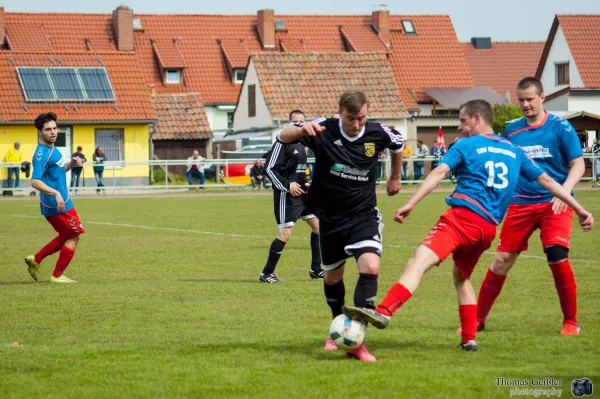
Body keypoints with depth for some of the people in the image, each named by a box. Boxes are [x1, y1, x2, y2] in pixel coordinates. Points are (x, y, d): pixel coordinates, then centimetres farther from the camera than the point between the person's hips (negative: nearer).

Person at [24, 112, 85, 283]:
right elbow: (35, 181, -28)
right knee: (74, 236, 1)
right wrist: (56, 194, -36)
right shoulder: (42, 154, -20)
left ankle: (35, 260, 25)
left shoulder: (52, 149, 10)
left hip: (60, 202, 9)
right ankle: (57, 275, 9)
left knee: (65, 237, 21)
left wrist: (70, 164, 5)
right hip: (57, 205, -9)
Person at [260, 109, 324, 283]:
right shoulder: (283, 142, -11)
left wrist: (305, 184, 10)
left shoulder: (301, 144, 14)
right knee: (285, 234, -12)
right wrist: (287, 186, -19)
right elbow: (270, 168, -15)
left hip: (300, 193, 9)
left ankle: (316, 269, 18)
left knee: (318, 225, 9)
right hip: (286, 196, -9)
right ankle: (266, 273, -1)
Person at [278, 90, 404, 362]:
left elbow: (398, 144, 13)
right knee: (332, 277, 15)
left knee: (370, 268, -23)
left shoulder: (377, 134, -11)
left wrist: (395, 178, 24)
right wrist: (301, 129, -48)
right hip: (331, 218, 1)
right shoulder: (324, 131, -16)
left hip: (363, 216, 0)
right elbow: (283, 137, -25)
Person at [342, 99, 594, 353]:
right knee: (461, 276, 29)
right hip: (489, 227, 7)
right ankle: (469, 338, 24)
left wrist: (411, 204, -16)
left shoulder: (466, 146, 8)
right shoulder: (515, 152, 23)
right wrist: (579, 209, 31)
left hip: (463, 215, -6)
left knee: (419, 261, -22)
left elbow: (439, 173, -7)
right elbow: (547, 181, 24)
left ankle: (383, 312, -43)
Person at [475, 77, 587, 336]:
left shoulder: (560, 128, -3)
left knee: (557, 257, -18)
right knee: (501, 260, 0)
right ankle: (478, 319, 13)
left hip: (553, 204, -3)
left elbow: (578, 164, -3)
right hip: (520, 203, 3)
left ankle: (571, 321, -1)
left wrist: (564, 190, -19)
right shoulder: (512, 130, 8)